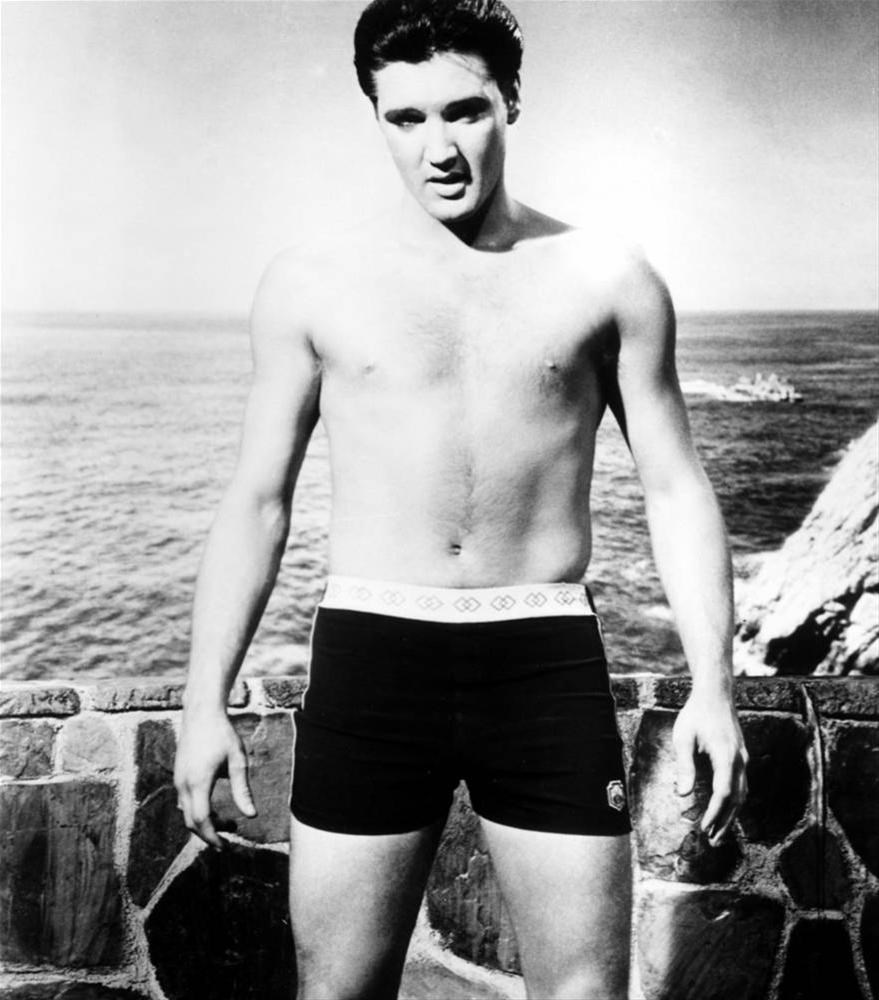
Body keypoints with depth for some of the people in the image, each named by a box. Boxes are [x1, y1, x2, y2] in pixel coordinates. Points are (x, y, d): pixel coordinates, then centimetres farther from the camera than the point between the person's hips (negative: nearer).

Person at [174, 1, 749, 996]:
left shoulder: (608, 280, 4)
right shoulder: (312, 282, 4)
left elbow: (675, 487, 6)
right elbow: (257, 500, 7)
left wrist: (712, 684, -3)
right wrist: (205, 701, 3)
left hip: (547, 658, 0)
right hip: (370, 654, 1)